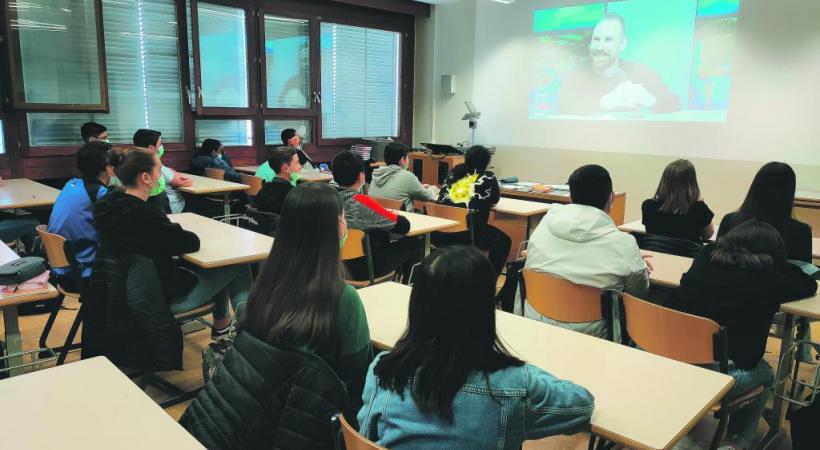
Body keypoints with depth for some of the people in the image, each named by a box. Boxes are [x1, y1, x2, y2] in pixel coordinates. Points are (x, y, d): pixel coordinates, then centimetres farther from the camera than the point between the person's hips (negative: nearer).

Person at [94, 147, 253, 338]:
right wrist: (175, 230, -3)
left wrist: (171, 230, -3)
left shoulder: (110, 204, -5)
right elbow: (193, 243, -21)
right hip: (163, 297, -9)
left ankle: (221, 324, 37)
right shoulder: (143, 215, -32)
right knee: (239, 267, 2)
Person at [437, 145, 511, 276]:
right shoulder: (488, 177, -1)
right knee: (504, 241, 19)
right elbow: (495, 199, 13)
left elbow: (442, 196, 17)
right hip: (469, 234, -5)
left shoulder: (454, 172, 10)